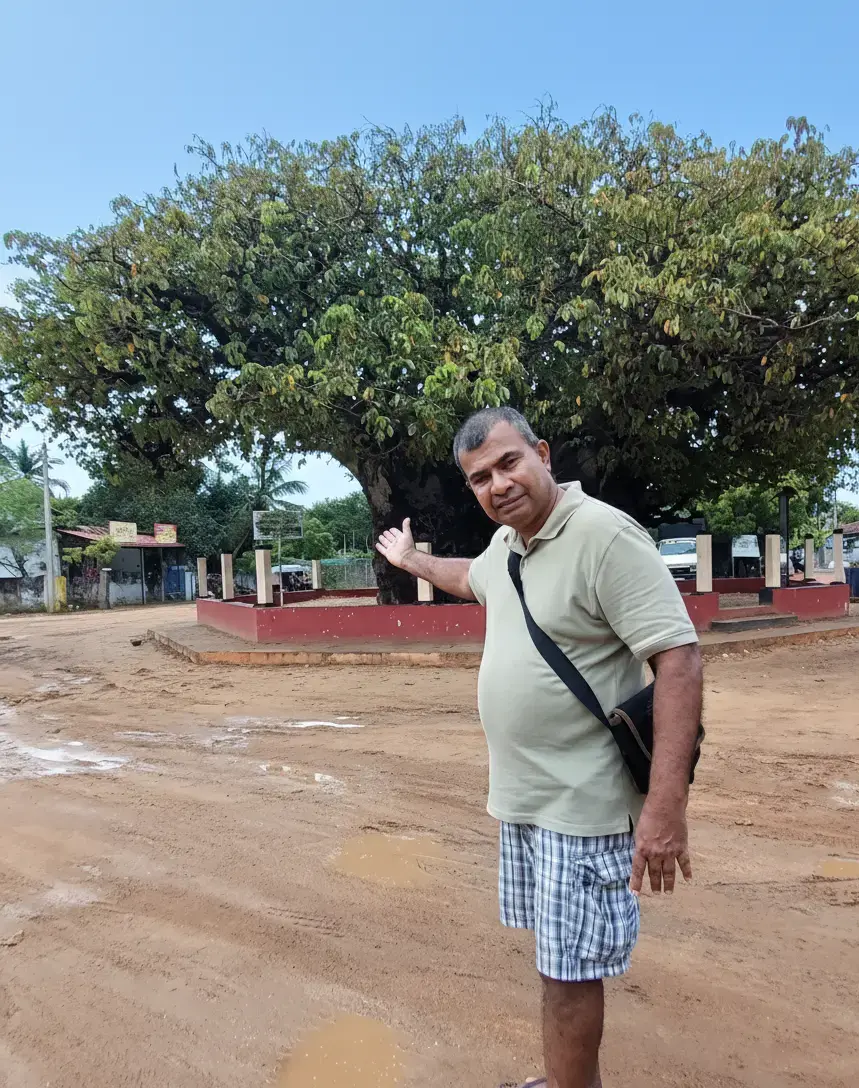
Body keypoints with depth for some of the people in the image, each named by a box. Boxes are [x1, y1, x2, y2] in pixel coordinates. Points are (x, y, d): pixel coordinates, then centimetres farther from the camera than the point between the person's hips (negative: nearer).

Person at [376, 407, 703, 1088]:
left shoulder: (605, 534, -21)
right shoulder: (506, 543, 6)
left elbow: (679, 657, -25)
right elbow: (469, 578, 30)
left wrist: (666, 803, -29)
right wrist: (409, 559, 41)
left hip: (582, 802, -8)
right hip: (521, 794, 8)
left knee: (569, 968, 5)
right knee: (556, 950, 22)